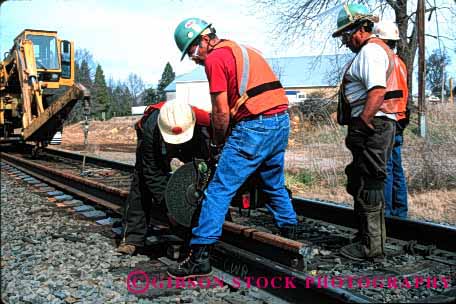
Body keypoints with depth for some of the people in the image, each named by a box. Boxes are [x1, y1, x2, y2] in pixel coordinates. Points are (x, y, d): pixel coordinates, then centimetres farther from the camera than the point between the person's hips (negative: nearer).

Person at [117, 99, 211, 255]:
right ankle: (132, 237, -2)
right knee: (141, 184, -11)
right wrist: (167, 205, -33)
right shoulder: (150, 129, -41)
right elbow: (153, 173, -32)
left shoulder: (204, 123, -41)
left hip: (190, 151, 1)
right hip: (153, 149, -1)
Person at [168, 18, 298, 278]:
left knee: (219, 191, -4)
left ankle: (200, 257, -3)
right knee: (275, 186, 25)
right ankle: (291, 235, 36)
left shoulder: (215, 58, -4)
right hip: (281, 120, 9)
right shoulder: (245, 50, 21)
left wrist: (216, 144, 6)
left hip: (254, 127, -9)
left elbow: (222, 112, -9)